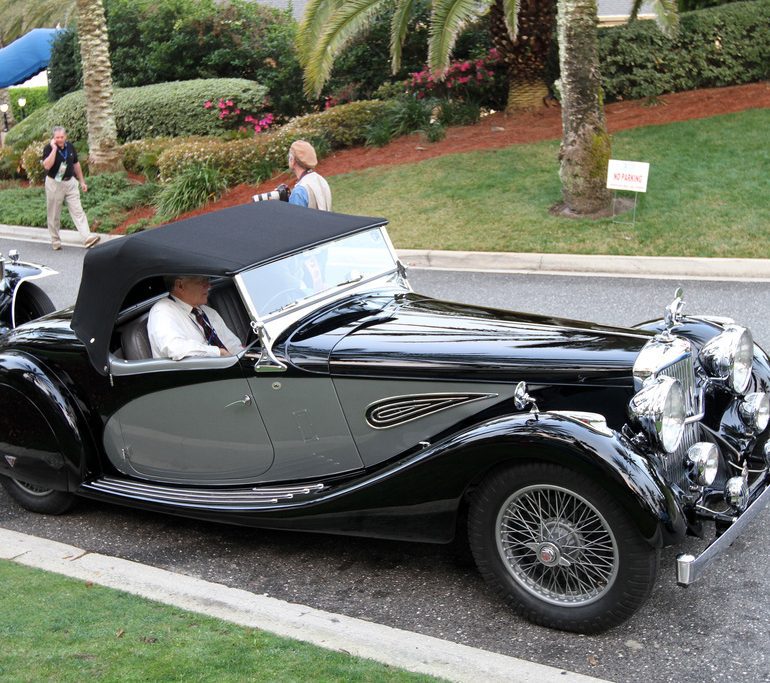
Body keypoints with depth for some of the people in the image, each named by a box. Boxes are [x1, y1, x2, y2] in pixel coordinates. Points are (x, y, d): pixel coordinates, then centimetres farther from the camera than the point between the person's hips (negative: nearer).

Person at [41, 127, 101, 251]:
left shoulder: (70, 147, 2)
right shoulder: (48, 148, -12)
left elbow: (76, 164, 14)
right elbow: (47, 166, -28)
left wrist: (82, 181, 14)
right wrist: (54, 148, -27)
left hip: (70, 182, 3)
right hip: (54, 184, -3)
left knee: (78, 211, -7)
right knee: (54, 215, 6)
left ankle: (87, 238, -16)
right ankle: (55, 241, 18)